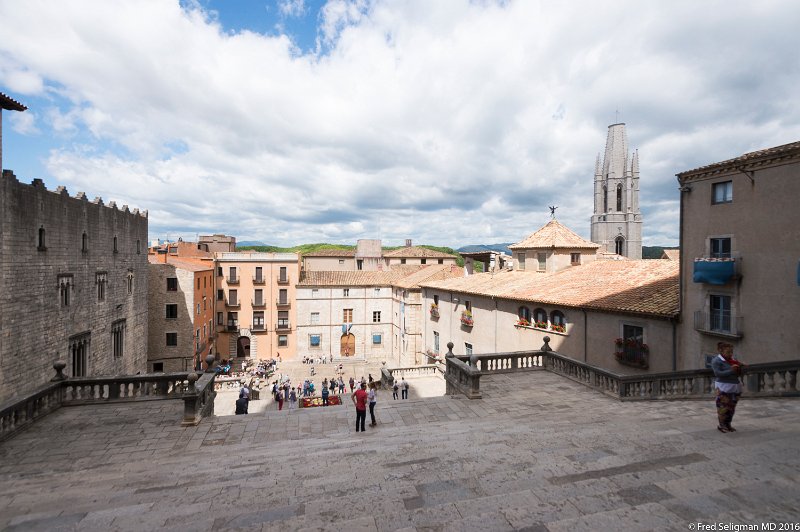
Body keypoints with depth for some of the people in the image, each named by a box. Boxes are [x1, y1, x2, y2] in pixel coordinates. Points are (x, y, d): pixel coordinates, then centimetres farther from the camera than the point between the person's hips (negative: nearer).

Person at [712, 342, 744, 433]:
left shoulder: (733, 360, 11)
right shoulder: (716, 361, -8)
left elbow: (738, 373, 18)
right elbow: (718, 373, -18)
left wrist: (738, 370, -4)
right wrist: (731, 371, -22)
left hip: (735, 387, 7)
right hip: (724, 387, -7)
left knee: (731, 407, 11)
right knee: (723, 407, -3)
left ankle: (728, 424, 23)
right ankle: (721, 425, 8)